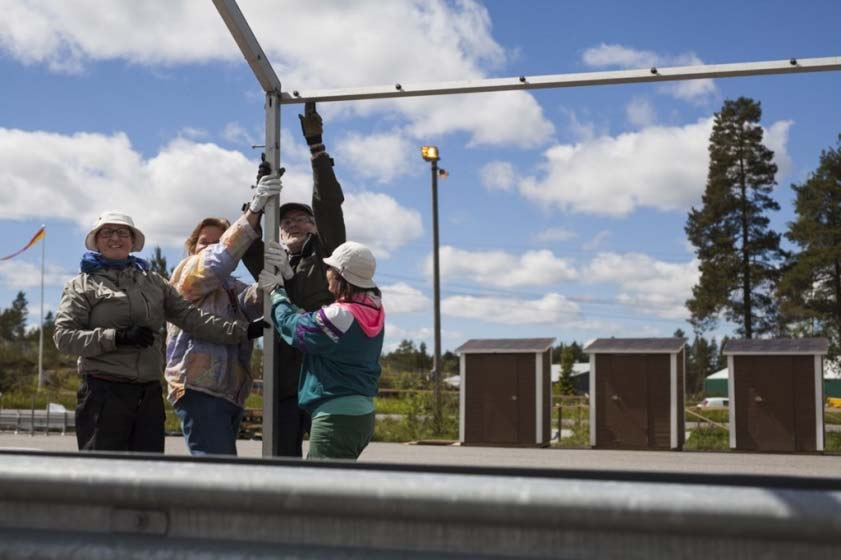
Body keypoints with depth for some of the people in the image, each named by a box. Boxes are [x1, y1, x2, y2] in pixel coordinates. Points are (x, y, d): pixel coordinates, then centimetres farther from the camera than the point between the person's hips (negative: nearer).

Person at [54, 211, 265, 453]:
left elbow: (190, 316, 10)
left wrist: (242, 330, -1)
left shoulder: (152, 281, 17)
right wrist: (118, 337, -16)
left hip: (150, 394, 4)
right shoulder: (82, 285, 6)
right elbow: (63, 337, -4)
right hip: (104, 393, -4)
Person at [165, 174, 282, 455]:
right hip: (199, 389, -7)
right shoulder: (187, 271, 5)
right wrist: (254, 210, -24)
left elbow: (254, 301, -1)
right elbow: (219, 259, -16)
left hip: (230, 393, 8)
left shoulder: (231, 288, 22)